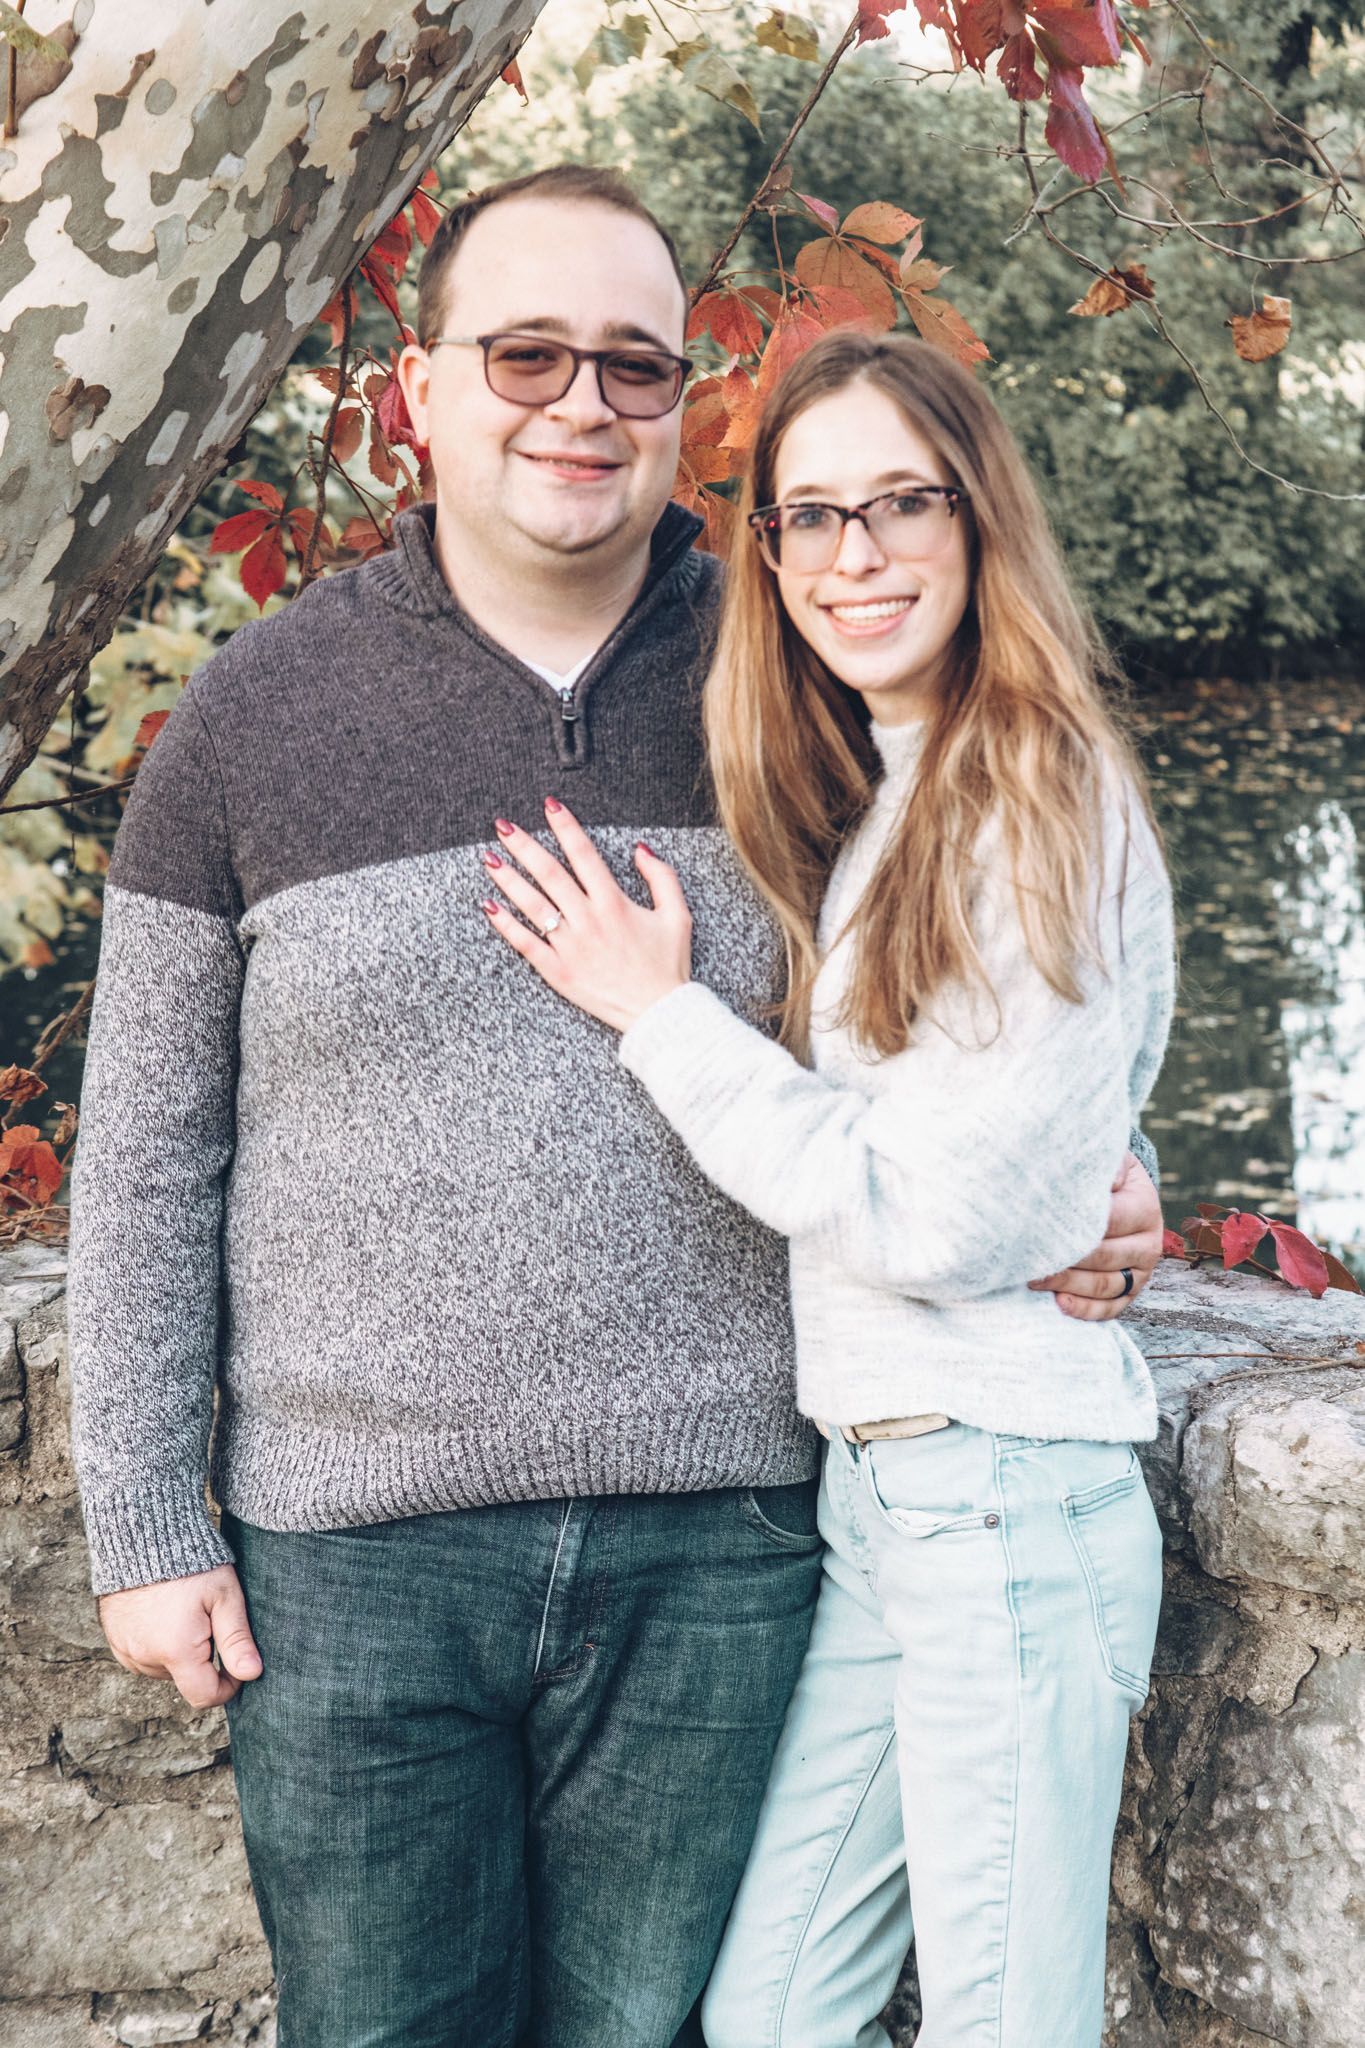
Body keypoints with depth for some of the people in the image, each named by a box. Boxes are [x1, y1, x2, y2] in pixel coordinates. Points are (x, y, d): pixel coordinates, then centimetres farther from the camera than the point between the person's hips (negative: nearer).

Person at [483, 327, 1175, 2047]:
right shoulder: (864, 807, 15)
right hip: (868, 1485, 8)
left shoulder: (1043, 800, -11)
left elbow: (930, 1213, -16)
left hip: (1002, 1492, -8)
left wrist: (660, 1012, -9)